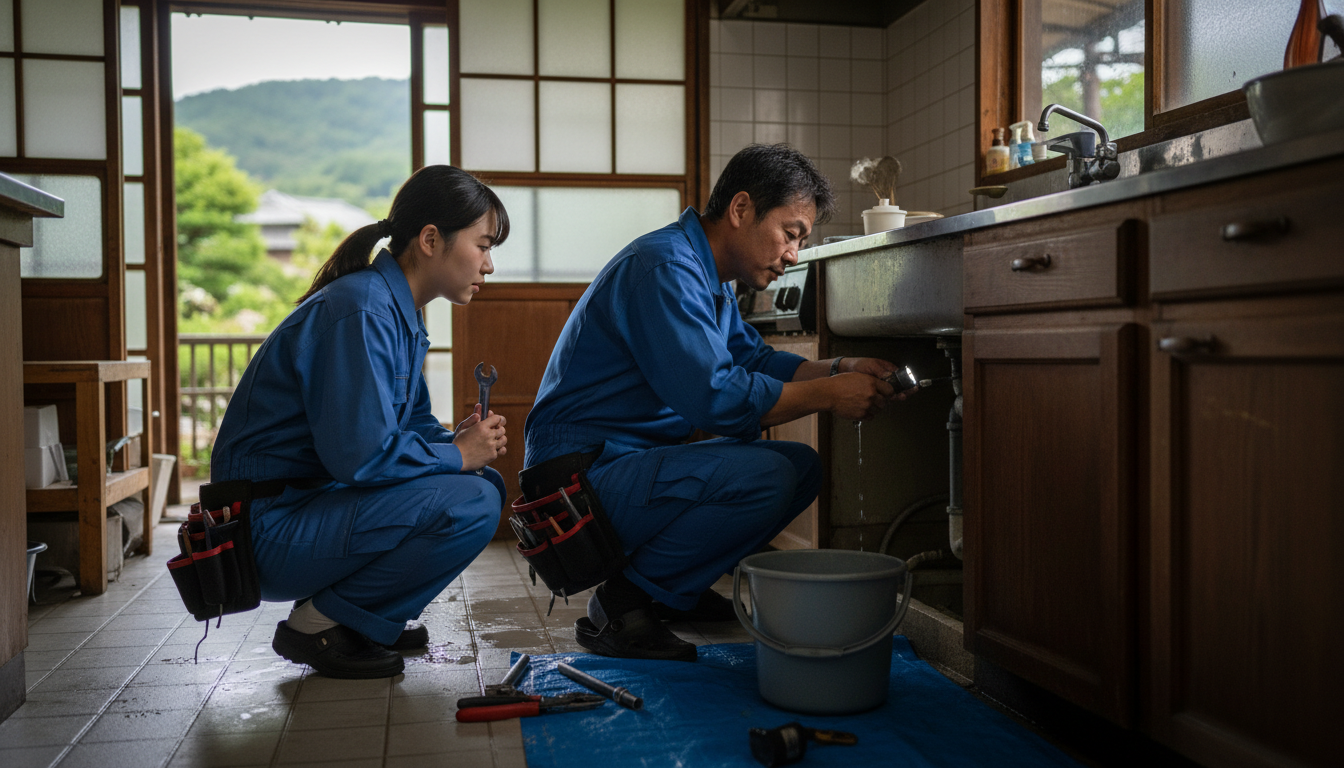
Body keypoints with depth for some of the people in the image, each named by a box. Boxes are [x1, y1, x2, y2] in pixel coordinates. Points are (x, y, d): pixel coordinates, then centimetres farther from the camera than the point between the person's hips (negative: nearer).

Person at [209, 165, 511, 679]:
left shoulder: (397, 311, 11)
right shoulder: (361, 310, -21)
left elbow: (410, 424, 18)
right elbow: (360, 454, -28)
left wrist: (457, 440, -3)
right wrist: (458, 454, -13)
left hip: (315, 501, 10)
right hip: (269, 530, -10)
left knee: (486, 482, 7)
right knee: (470, 505, -22)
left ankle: (357, 615, 9)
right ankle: (317, 624, -7)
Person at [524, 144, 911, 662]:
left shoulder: (707, 276, 14)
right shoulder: (663, 266, -20)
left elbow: (754, 359, 16)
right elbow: (715, 397, -27)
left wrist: (839, 370, 0)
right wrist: (827, 396, -18)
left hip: (634, 462, 11)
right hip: (583, 477, -10)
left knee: (802, 465, 6)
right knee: (764, 477, -27)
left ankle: (675, 589, 10)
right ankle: (622, 603, -11)